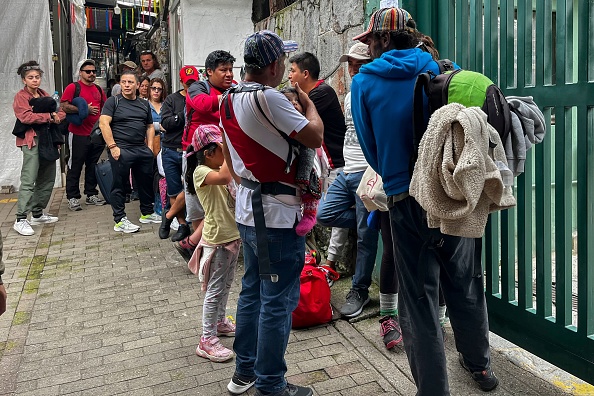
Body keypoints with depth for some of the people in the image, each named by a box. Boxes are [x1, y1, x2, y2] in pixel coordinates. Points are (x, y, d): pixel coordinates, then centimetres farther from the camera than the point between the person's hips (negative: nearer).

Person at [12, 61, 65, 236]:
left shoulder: (45, 95, 18)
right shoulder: (21, 96, -3)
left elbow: (61, 112, 12)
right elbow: (26, 117, -19)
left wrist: (57, 117, -11)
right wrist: (49, 116, -15)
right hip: (32, 141, -8)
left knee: (48, 179, 11)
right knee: (29, 180, -12)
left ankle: (38, 214, 23)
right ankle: (21, 220, -11)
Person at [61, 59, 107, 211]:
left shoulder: (98, 89, 15)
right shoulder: (73, 87, -4)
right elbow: (64, 106, -14)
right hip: (79, 134, -6)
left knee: (92, 166, 13)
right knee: (75, 167, 0)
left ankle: (91, 195, 22)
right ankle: (72, 197, 5)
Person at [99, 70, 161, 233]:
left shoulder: (144, 104, 15)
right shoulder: (113, 102, -1)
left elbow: (150, 127, 19)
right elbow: (104, 123, -9)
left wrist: (149, 147, 7)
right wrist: (112, 146, -16)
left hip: (142, 150, 6)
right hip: (121, 150, -5)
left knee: (146, 182, 13)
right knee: (119, 185, 0)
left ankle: (147, 213, 29)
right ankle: (120, 221, 5)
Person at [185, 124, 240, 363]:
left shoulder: (221, 169, 10)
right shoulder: (201, 172, -18)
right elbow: (224, 177, -37)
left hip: (233, 235, 9)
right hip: (217, 239, -9)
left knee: (226, 283, 21)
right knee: (215, 289, -2)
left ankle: (220, 321, 40)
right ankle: (207, 341, 6)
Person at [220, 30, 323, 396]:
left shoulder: (229, 99, 9)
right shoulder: (269, 98, -19)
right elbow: (315, 137, -15)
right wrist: (307, 100, 0)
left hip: (248, 209, 9)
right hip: (277, 215, -9)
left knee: (253, 291, 18)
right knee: (278, 302, 1)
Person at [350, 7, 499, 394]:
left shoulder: (364, 83, -2)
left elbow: (370, 146, 3)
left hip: (407, 200, -3)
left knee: (419, 298, 7)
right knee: (466, 283, 20)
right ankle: (480, 365, 41)